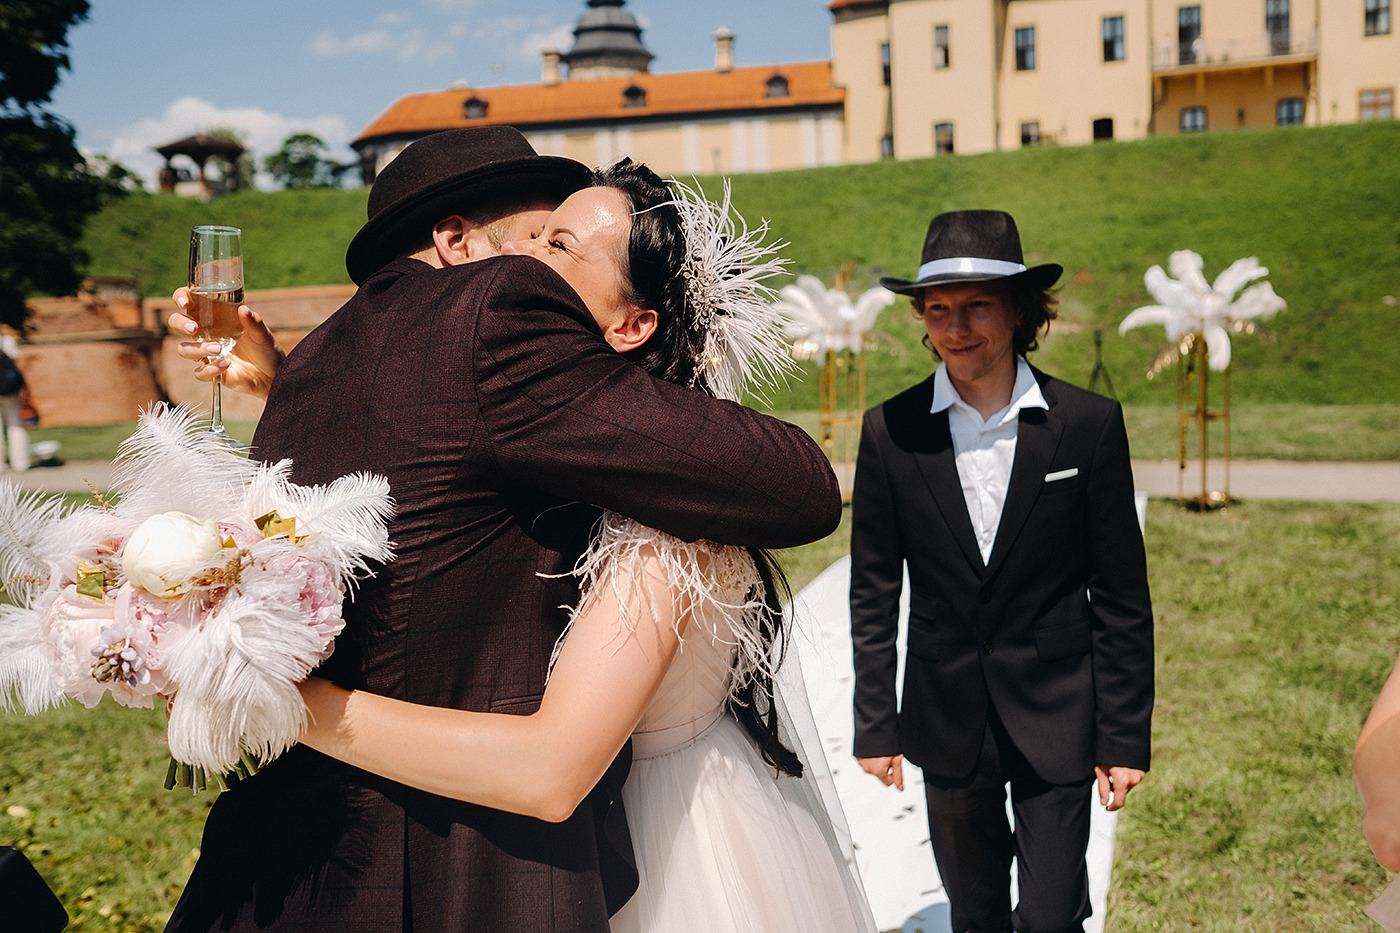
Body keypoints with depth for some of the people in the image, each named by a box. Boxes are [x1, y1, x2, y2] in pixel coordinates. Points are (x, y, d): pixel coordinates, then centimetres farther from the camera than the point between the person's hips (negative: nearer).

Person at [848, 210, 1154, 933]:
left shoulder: (1091, 425, -8)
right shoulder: (890, 432, -6)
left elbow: (1121, 598, -4)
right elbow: (874, 595, 0)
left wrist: (1126, 737, -3)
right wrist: (875, 727, 2)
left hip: (1058, 722, -1)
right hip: (948, 723, 2)